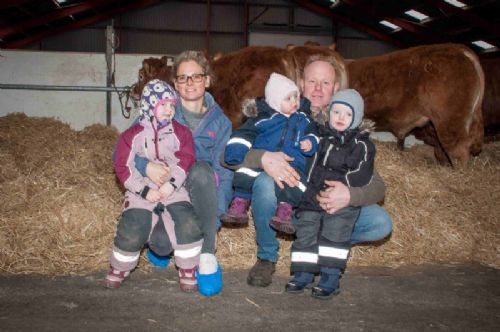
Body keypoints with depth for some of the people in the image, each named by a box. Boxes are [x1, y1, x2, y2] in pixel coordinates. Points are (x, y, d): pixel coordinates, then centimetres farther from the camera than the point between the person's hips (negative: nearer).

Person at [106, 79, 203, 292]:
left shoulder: (180, 132, 7)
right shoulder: (132, 135, 2)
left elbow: (185, 161, -3)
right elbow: (123, 167, -3)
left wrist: (172, 183, -19)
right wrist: (145, 190, -12)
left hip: (174, 191, 1)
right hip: (142, 193, -1)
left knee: (189, 226, -20)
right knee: (130, 233, -12)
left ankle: (187, 270, 2)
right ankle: (120, 268, 19)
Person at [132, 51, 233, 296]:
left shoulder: (220, 122, 6)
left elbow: (224, 173, -1)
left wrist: (214, 217, -16)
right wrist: (146, 166, -26)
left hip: (200, 194, 0)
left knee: (200, 171, -35)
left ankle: (207, 256, -26)